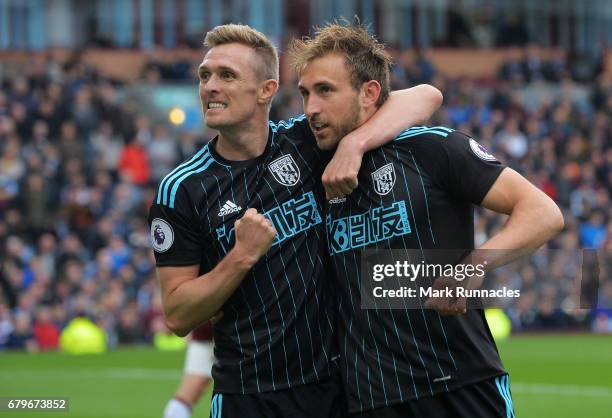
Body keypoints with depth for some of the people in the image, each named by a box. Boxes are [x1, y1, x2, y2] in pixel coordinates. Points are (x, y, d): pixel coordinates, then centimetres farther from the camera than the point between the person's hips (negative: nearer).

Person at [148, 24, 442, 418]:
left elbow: (425, 96, -7)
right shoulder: (181, 190, -5)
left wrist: (354, 143, -23)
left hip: (339, 384, 2)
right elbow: (178, 318, -6)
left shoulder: (305, 141, -2)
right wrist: (243, 256, -20)